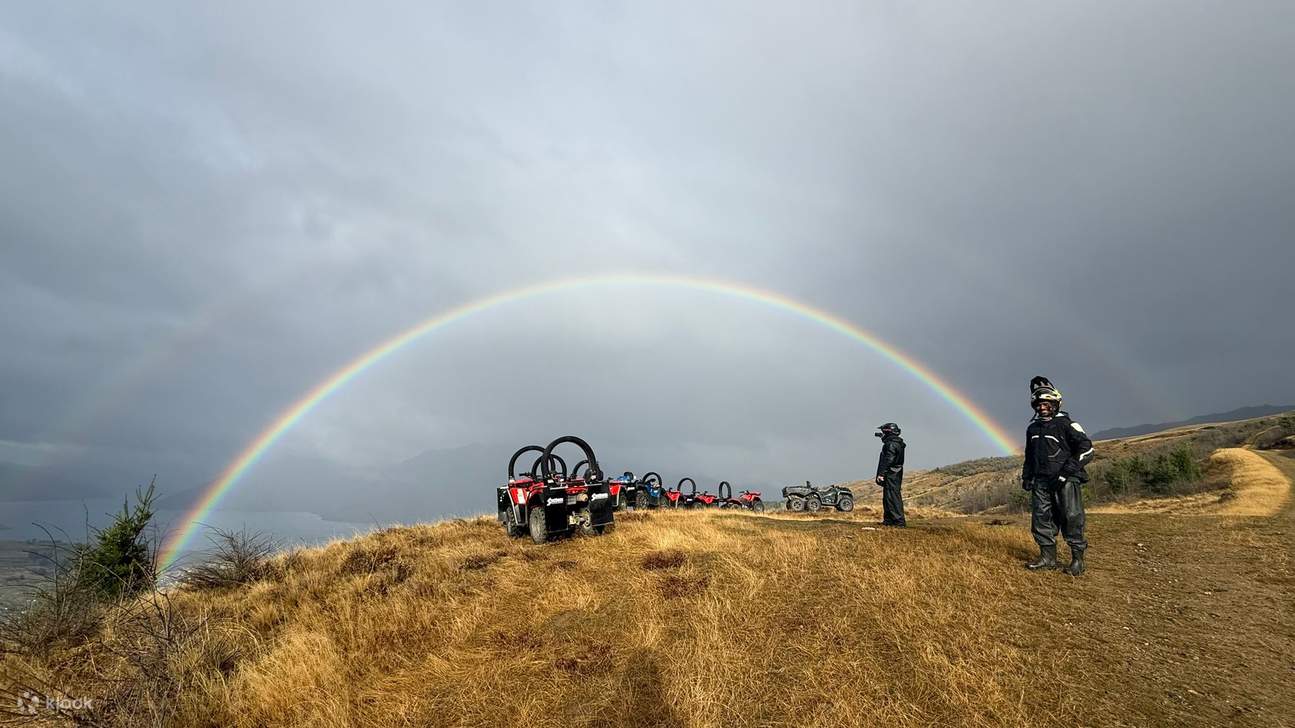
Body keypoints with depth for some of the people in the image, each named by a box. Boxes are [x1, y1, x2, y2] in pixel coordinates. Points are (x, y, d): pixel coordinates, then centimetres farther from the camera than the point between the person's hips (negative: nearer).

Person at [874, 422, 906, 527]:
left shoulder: (891, 444, -15)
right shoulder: (898, 443, 16)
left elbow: (888, 460, -22)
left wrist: (881, 474, -22)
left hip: (891, 475, -10)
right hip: (896, 474, 10)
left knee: (893, 498, -10)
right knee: (887, 498, 15)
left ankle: (899, 521, -11)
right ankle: (888, 520, 21)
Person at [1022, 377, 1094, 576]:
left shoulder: (1066, 423, -4)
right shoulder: (1033, 428, 17)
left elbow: (1086, 447, -9)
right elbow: (1029, 455, 27)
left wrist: (1070, 467, -16)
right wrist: (1026, 476, 20)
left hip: (1065, 480, -6)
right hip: (1041, 481, 7)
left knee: (1071, 517, -7)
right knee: (1041, 517, 4)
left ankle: (1077, 559, 0)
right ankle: (1048, 556, 11)